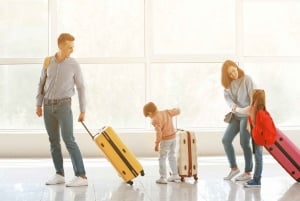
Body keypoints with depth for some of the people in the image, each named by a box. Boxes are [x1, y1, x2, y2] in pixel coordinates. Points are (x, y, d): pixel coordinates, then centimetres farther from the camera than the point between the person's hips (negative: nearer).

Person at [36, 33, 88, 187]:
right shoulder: (48, 62, 4)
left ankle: (81, 176, -16)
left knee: (68, 140, -14)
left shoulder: (74, 65, -4)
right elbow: (42, 84, 12)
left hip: (63, 106, -4)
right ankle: (59, 175, 14)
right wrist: (38, 104, 9)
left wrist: (83, 111, -3)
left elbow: (81, 88, -1)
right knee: (54, 141, 6)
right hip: (48, 106, 4)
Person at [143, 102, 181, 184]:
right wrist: (175, 109, 35)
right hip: (173, 137, 8)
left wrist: (157, 144, -19)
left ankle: (163, 178, 2)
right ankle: (175, 174, 28)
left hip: (165, 140, -8)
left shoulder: (155, 119, -18)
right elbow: (178, 111, 14)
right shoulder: (167, 112, 2)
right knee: (172, 156, 20)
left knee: (162, 159, 2)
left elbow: (159, 132, -24)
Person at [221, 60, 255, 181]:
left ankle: (248, 172, 9)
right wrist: (233, 106, -26)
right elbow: (227, 97, -5)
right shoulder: (227, 83, 6)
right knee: (226, 140, -1)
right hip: (236, 116, 6)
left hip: (247, 115, -6)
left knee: (244, 143, -5)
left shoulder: (246, 79, -9)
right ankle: (234, 168, 14)